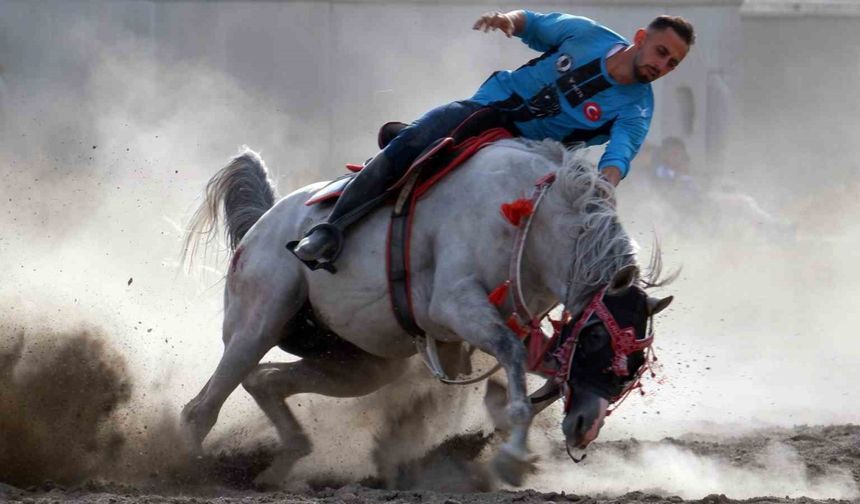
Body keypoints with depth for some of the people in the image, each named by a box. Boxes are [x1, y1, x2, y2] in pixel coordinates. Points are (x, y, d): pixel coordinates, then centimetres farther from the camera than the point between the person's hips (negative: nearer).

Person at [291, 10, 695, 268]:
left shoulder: (635, 110, -8)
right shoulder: (586, 34, -1)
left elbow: (620, 154, -25)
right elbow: (532, 25, 13)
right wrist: (507, 19, -11)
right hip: (485, 107, -1)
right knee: (408, 144, -25)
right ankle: (329, 233, -28)